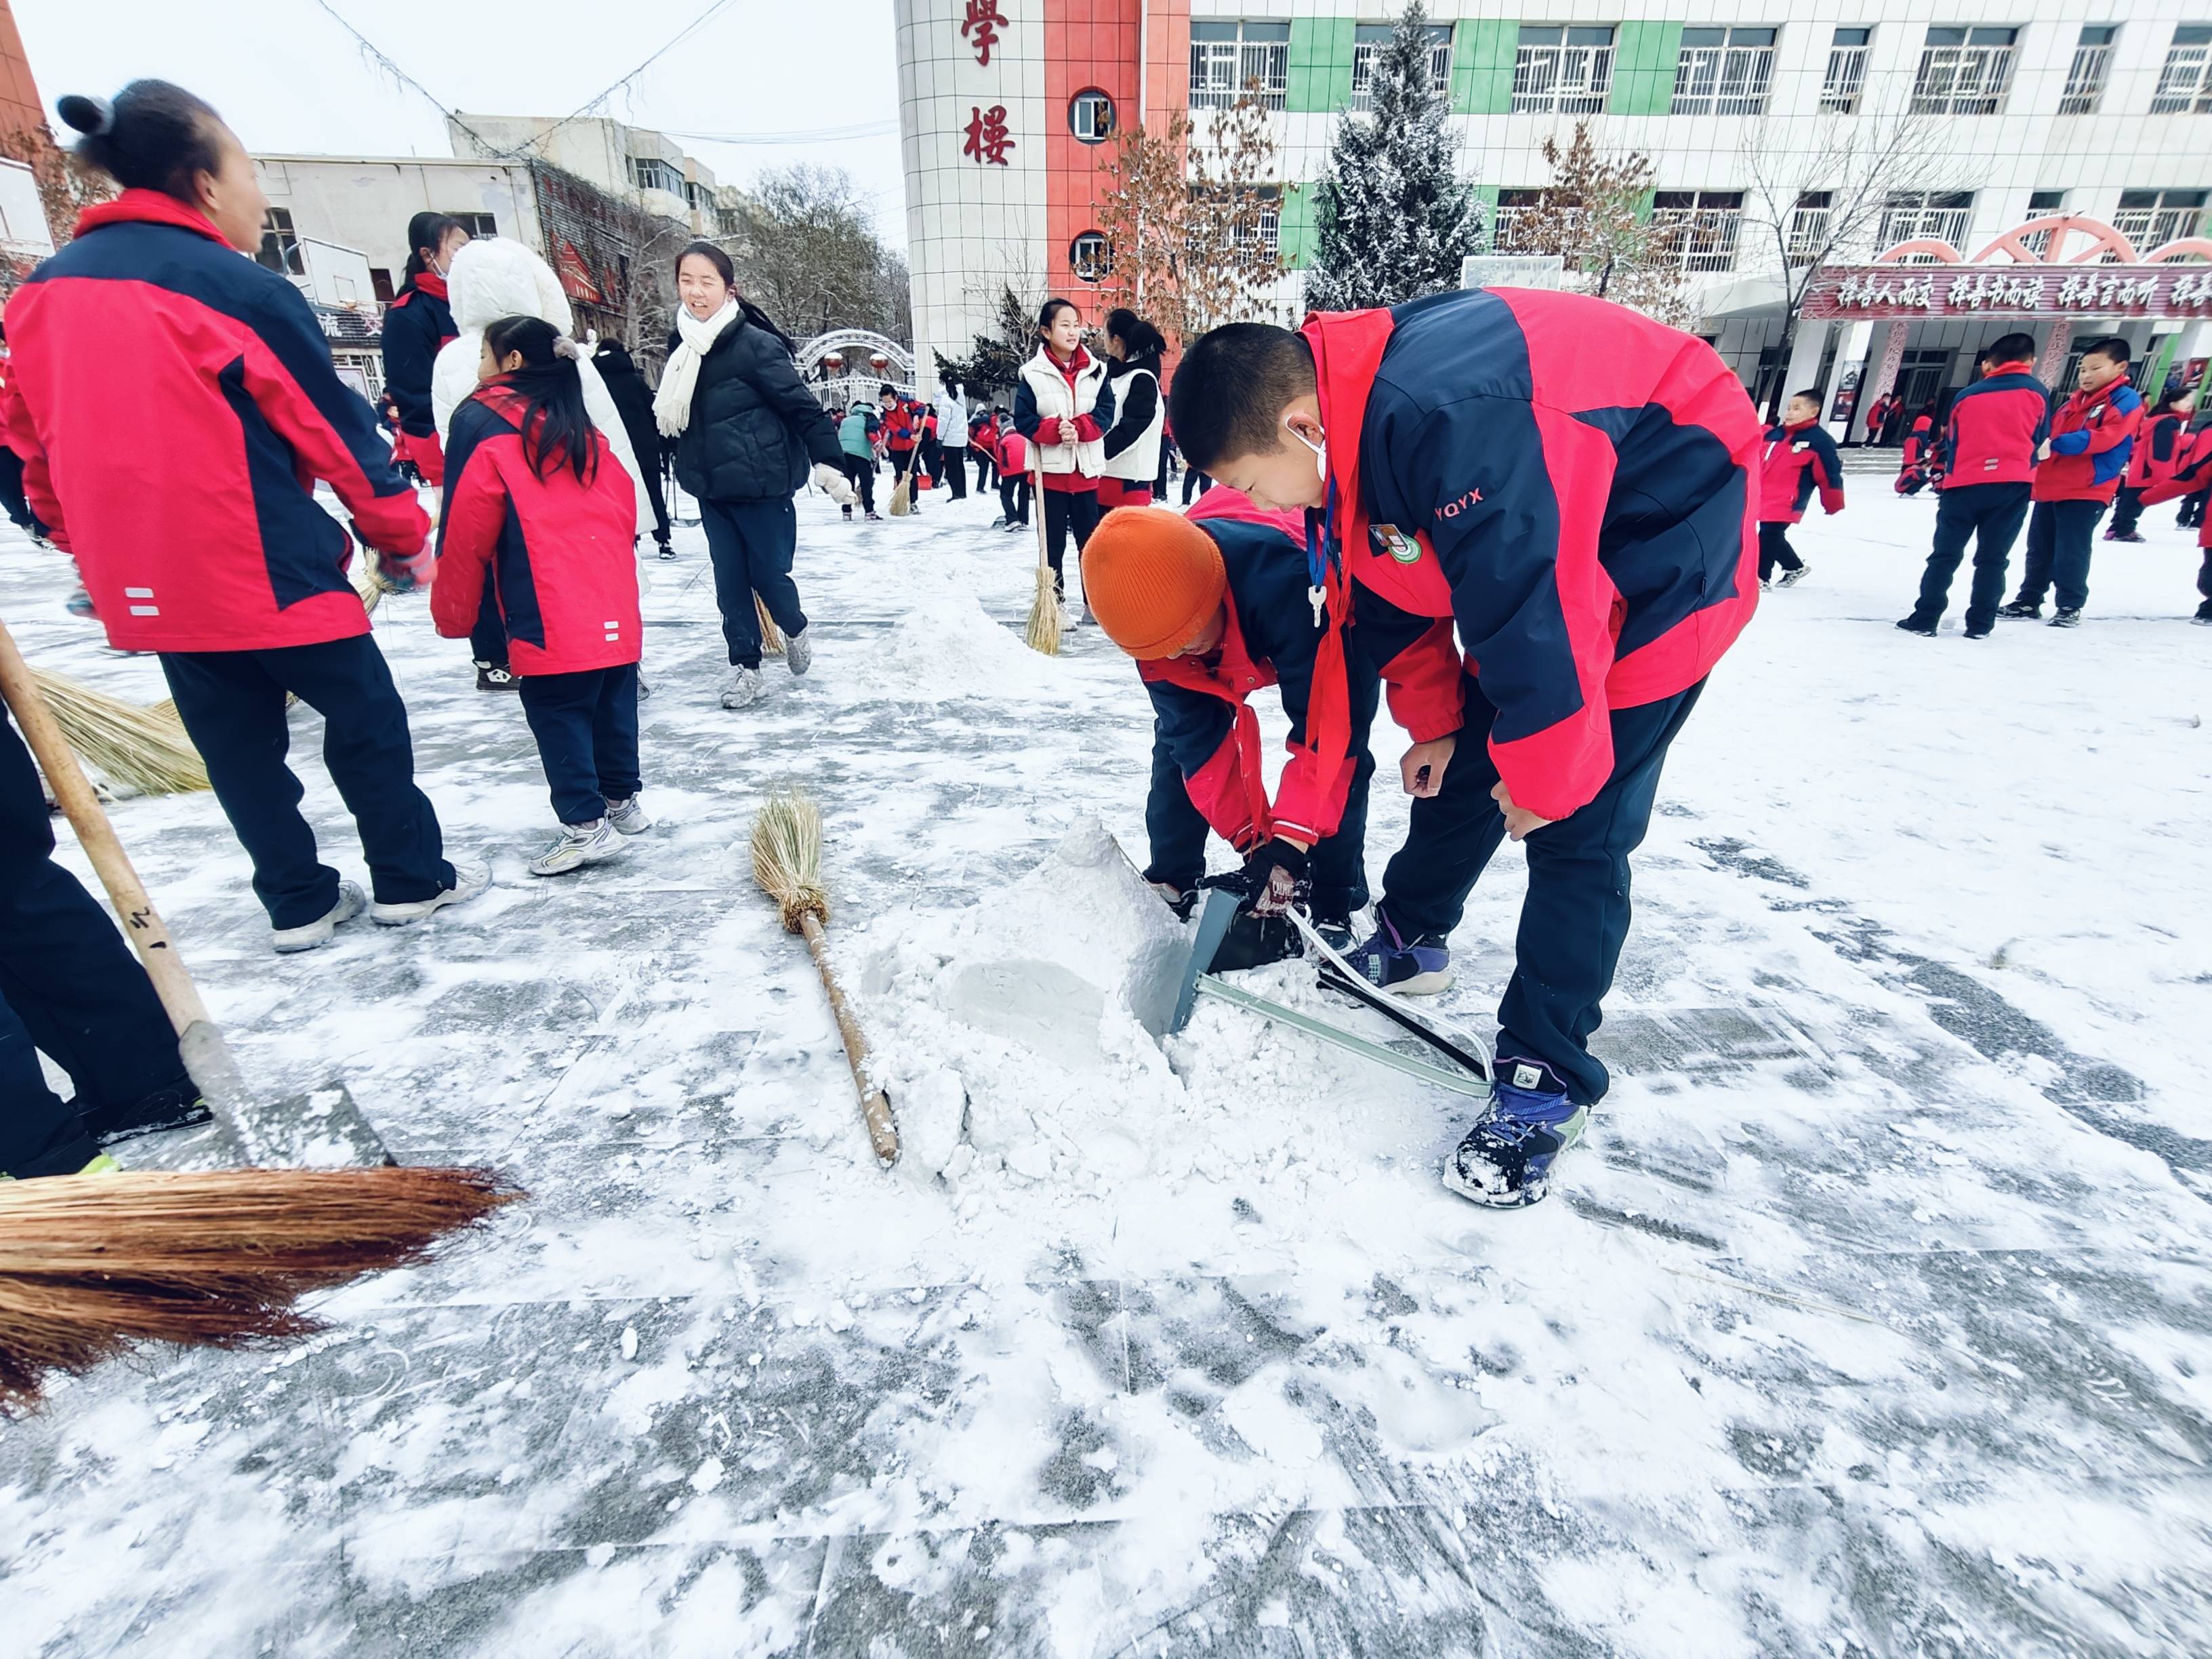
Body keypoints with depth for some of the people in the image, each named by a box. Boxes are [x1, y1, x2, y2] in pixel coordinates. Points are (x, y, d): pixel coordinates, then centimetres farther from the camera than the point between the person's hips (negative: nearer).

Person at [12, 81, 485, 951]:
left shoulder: (41, 293, 10)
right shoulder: (241, 288, -10)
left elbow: (33, 446, 16)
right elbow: (337, 429, -7)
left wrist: (92, 552, 27)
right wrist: (404, 536, 5)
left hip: (147, 578, 7)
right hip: (270, 568, -6)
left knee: (236, 740, 13)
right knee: (366, 716, 7)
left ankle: (298, 902, 21)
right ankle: (412, 879, 15)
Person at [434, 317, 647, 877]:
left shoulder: (481, 422, -1)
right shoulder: (579, 426, 16)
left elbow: (465, 533, -4)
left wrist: (453, 615, 4)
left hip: (549, 615, -7)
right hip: (614, 606, 7)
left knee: (556, 711, -1)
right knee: (612, 701, 13)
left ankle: (586, 824, -1)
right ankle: (622, 801, 24)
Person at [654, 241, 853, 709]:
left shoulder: (755, 344, -13)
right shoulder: (682, 345, 7)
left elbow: (803, 406, -14)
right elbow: (673, 417, 18)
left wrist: (828, 462, -17)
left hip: (761, 484, -6)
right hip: (712, 489, 6)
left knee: (769, 574, 2)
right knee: (730, 583, 7)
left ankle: (795, 630, 33)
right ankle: (744, 667, 17)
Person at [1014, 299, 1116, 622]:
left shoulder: (1096, 371, 5)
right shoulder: (1033, 373, -2)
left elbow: (1106, 413, 1)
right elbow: (1023, 419, -4)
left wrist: (1078, 428, -16)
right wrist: (1054, 430, -19)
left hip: (1087, 469, 2)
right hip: (1050, 470, -2)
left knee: (1091, 540, 9)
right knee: (1053, 543, 5)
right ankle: (1054, 604, 14)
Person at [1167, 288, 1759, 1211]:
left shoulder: (1445, 421, -37)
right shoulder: (1343, 430, -5)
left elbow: (1532, 607, -33)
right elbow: (1391, 597, 5)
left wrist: (1545, 775, -21)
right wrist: (1433, 720, 6)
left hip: (1665, 549, -9)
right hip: (1517, 563, 9)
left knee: (1578, 828, -10)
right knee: (1461, 764, 12)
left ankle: (1547, 1081, 3)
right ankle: (1410, 942, 33)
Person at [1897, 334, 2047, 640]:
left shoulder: (1966, 396, 9)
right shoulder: (2036, 392, 6)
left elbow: (1951, 443, 15)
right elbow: (2041, 440, 12)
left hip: (1965, 484, 0)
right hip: (2013, 485, 0)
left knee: (1944, 555, 3)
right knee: (1992, 558, 3)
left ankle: (1924, 619, -1)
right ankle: (1980, 624, 2)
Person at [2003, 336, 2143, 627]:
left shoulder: (2127, 400, -5)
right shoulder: (2075, 400, 17)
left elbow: (2105, 437, -20)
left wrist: (2056, 444, -31)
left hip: (2087, 491, -7)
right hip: (2050, 487, 7)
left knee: (2070, 552, -5)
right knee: (2039, 548, 11)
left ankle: (2070, 607, 4)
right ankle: (2028, 601, 19)